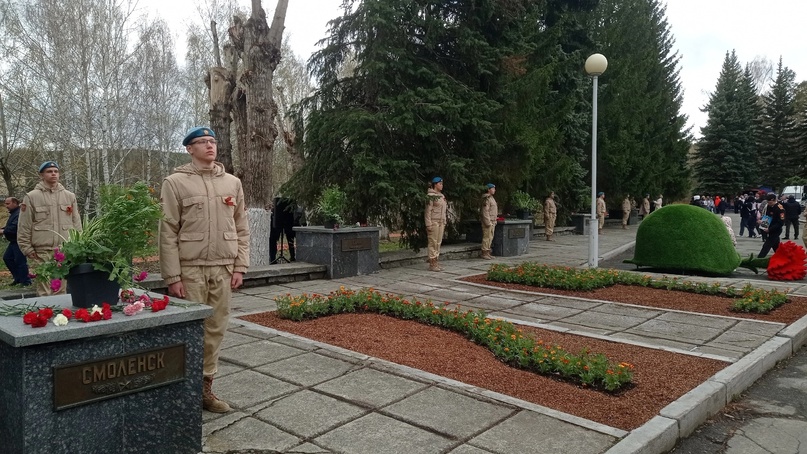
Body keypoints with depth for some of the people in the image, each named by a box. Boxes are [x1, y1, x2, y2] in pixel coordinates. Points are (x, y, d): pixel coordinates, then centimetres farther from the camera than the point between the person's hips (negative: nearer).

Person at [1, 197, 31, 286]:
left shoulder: (19, 214, -19)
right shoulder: (13, 213, 16)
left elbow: (15, 228, -28)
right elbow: (10, 226, 20)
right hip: (14, 241, 11)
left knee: (20, 261, -7)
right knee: (7, 258, 15)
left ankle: (25, 281, 3)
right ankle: (18, 278, 23)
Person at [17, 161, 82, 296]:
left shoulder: (69, 196, 12)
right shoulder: (31, 197, 2)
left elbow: (77, 224, 13)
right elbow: (24, 228, 2)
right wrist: (28, 250, -2)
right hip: (41, 253, -2)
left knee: (63, 291, 6)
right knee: (45, 293, -1)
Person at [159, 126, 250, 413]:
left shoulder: (232, 183, 10)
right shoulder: (176, 182, -2)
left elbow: (241, 229, 11)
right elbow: (168, 233, -5)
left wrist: (240, 267, 4)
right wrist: (172, 277, -10)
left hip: (223, 269, 4)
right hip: (190, 269, -4)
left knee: (216, 330, 7)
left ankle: (205, 387, 20)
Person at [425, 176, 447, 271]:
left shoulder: (441, 196, 15)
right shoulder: (430, 195, -10)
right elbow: (428, 211, -14)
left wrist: (444, 223, 17)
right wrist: (428, 224, -18)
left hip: (441, 222, 8)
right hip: (433, 222, -8)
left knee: (438, 243, 9)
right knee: (433, 243, -6)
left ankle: (436, 263, 15)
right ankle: (432, 264, -2)